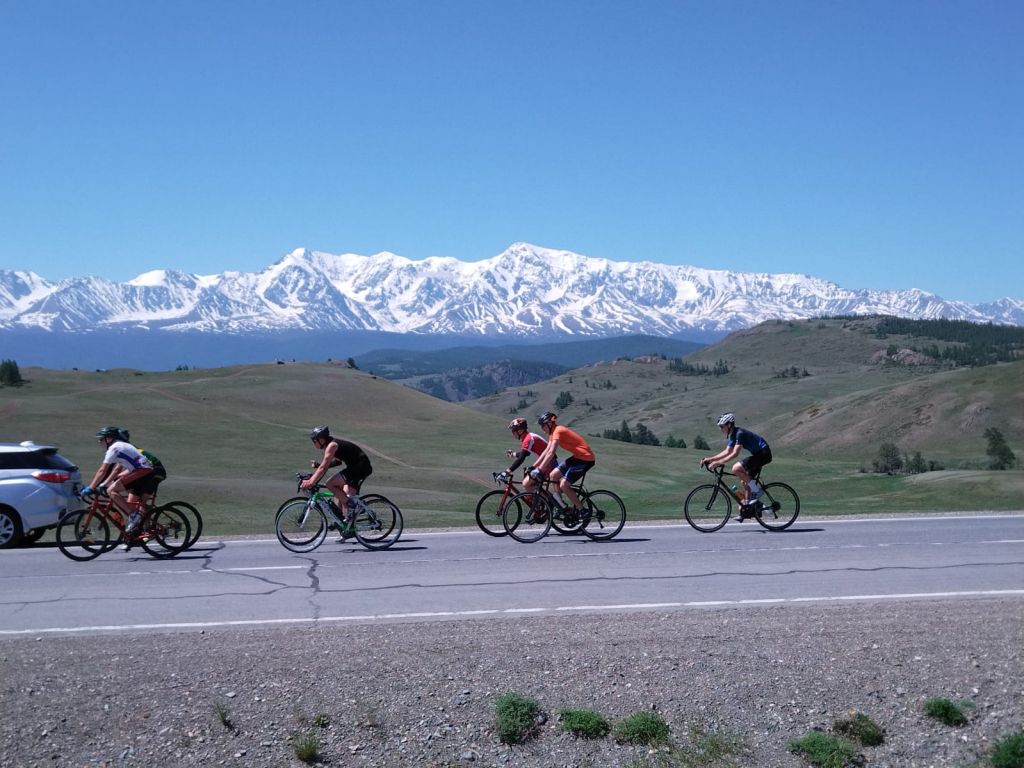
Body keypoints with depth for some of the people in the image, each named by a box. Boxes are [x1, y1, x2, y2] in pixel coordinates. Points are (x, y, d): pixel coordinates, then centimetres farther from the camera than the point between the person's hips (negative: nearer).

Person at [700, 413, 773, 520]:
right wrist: (709, 459, 5)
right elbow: (727, 452, 13)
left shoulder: (740, 433, -21)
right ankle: (748, 508, 17)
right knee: (746, 481, 11)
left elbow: (735, 454, -29)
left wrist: (718, 462, -32)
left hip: (764, 453, -10)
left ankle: (756, 490, -11)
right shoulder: (732, 435, 9)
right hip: (758, 454, 10)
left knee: (736, 469, -22)